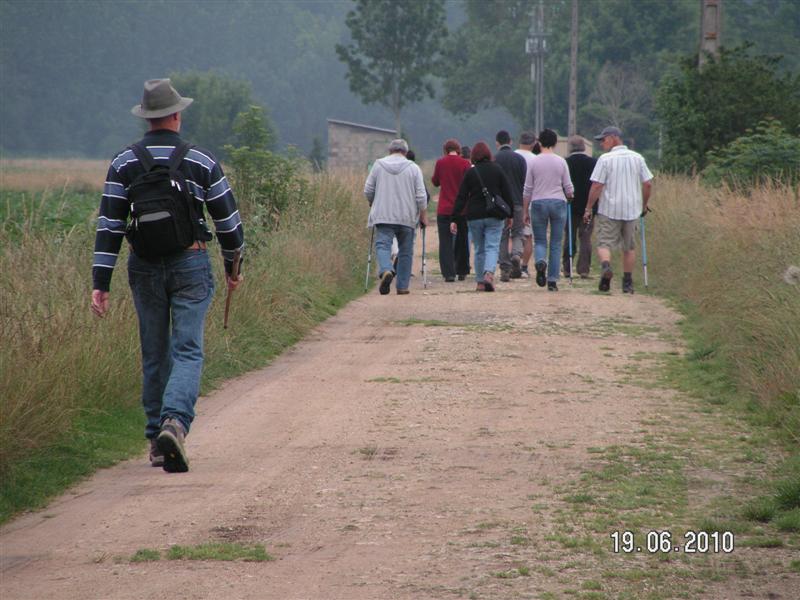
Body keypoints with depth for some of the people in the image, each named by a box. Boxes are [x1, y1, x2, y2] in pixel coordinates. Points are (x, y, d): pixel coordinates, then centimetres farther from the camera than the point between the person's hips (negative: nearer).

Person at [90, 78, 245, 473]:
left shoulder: (124, 163, 0)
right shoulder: (202, 162, -2)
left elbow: (109, 225, -3)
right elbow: (227, 219, 3)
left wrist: (100, 283, -3)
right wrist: (233, 266, 18)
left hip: (144, 267, 2)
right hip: (190, 263, -2)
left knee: (154, 355, 13)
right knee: (187, 352, -2)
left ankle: (156, 440, 17)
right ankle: (175, 422, -26)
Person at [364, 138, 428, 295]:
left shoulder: (378, 165, 3)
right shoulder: (413, 168, 0)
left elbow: (368, 190, 7)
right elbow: (421, 195, -3)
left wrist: (373, 204, 25)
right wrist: (423, 215, 10)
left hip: (383, 216, 0)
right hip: (407, 217, 0)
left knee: (383, 245, -4)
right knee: (405, 251, 10)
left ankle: (386, 270, -33)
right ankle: (402, 285, 11)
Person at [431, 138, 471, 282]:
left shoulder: (440, 163, -3)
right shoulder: (465, 164, -5)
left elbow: (435, 182, 9)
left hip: (444, 209, -1)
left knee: (446, 241, -1)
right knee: (462, 240, 16)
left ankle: (449, 273, -13)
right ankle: (462, 271, 23)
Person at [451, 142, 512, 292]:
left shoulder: (470, 173, -1)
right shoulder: (498, 170, -1)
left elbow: (461, 198, -2)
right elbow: (507, 194, 1)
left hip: (474, 217, 1)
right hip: (494, 216, -1)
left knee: (479, 250, 11)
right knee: (492, 247, -3)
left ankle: (480, 282, 12)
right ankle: (489, 273, -28)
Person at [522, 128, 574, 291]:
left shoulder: (534, 162, -2)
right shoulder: (561, 162, -1)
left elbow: (527, 189, 2)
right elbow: (568, 187, 3)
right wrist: (569, 196, 27)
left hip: (538, 203, 0)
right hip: (558, 203, 0)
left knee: (540, 240, 9)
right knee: (556, 243, 6)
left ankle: (540, 261, -24)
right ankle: (552, 281, 4)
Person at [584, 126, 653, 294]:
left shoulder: (605, 159, -8)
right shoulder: (637, 158, 5)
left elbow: (596, 186, -11)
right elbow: (648, 184, 5)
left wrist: (588, 208, -4)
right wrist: (644, 206, 18)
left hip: (609, 210, -4)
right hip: (632, 210, 4)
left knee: (604, 243, 0)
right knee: (629, 247, 13)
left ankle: (605, 266, -29)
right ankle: (628, 283, 14)